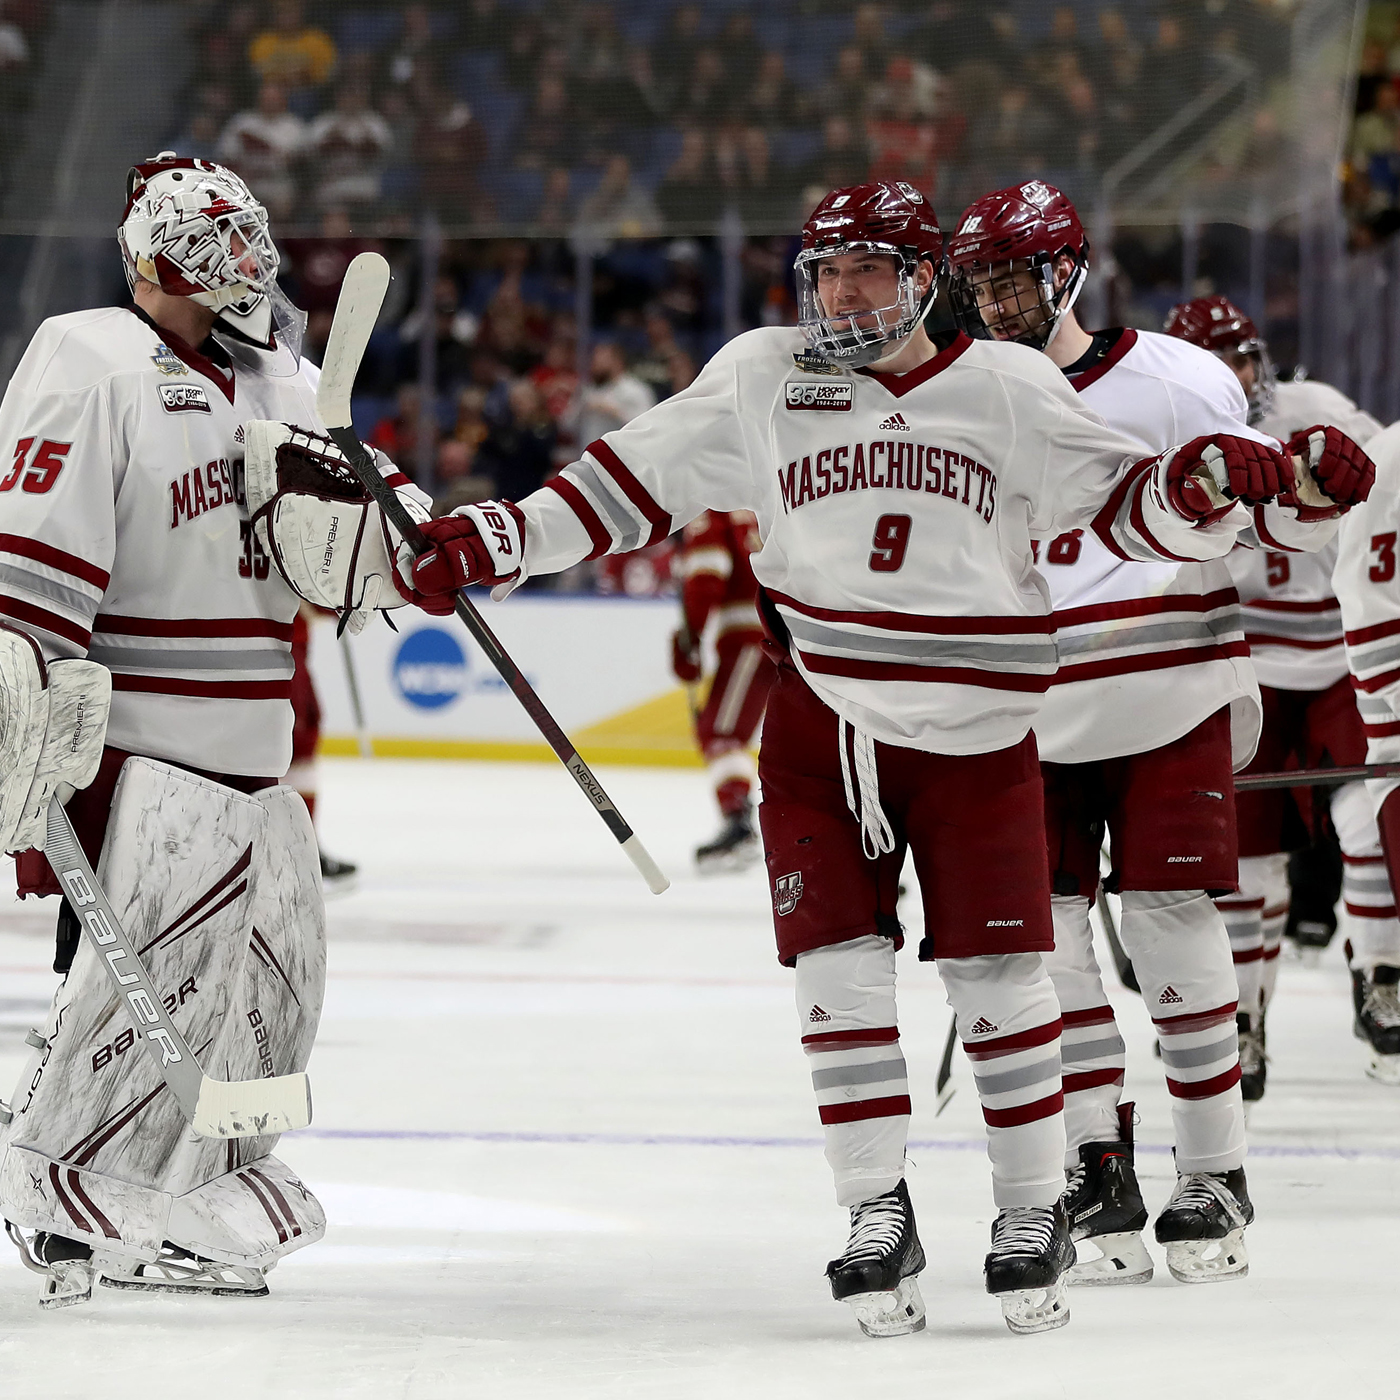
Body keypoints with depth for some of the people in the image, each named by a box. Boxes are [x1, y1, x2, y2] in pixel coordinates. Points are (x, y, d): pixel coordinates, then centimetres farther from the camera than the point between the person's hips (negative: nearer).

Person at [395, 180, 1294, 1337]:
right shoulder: (763, 378, 2)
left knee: (998, 974, 0)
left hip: (973, 732, -1)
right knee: (840, 970, -1)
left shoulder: (1008, 388, -1)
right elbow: (628, 487, 5)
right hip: (820, 722, 2)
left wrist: (1205, 484, -22)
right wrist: (490, 544, -2)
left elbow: (1130, 505, -1)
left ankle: (1035, 1214, 14)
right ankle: (879, 1219, 9)